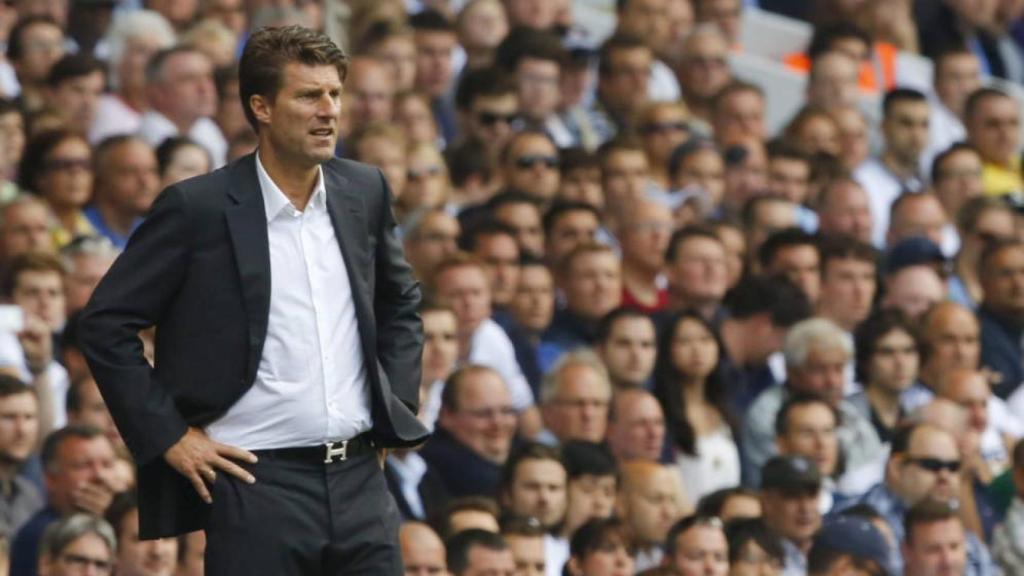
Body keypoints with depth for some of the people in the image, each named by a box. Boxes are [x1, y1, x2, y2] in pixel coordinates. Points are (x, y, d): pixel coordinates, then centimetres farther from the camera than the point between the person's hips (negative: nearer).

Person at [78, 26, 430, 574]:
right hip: (257, 483, -5)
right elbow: (106, 323, -3)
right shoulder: (197, 207, -7)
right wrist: (168, 435, -6)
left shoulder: (363, 192, 8)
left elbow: (399, 302, 25)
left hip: (359, 480, 5)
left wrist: (398, 403, 13)